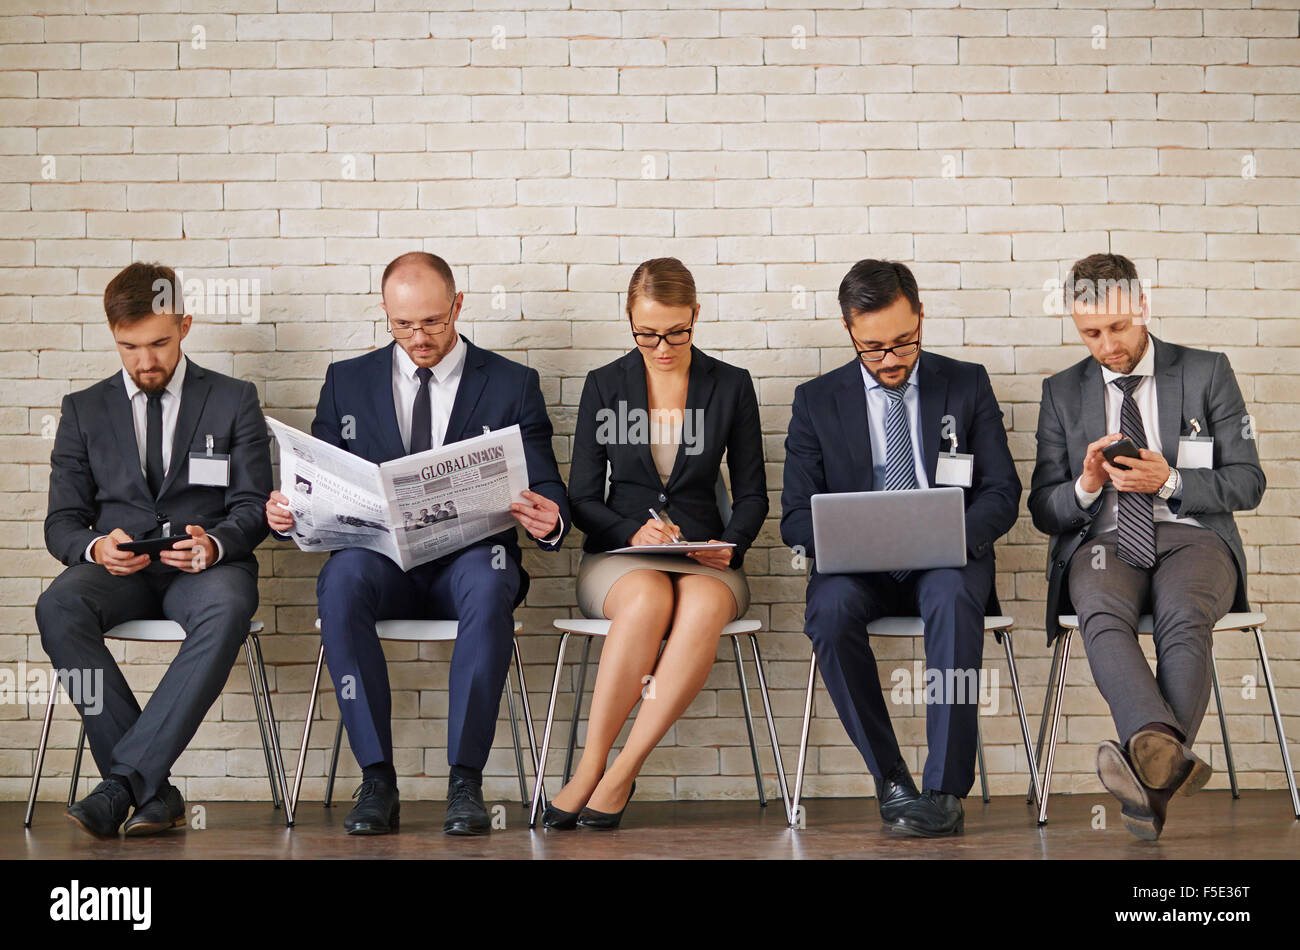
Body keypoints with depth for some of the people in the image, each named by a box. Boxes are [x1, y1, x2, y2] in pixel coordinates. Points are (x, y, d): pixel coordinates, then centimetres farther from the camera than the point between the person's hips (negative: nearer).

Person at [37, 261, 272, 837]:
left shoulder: (234, 401, 11)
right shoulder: (84, 411, 15)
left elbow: (253, 507, 4)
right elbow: (61, 522, 9)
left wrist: (215, 544, -20)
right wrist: (96, 547, -16)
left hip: (206, 566, -1)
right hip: (117, 571, 2)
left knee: (227, 608, -38)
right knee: (57, 607, -33)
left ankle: (122, 779, -36)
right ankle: (153, 791, -30)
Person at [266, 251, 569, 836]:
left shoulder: (512, 384, 11)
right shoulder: (348, 382, 15)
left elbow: (547, 494, 5)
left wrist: (548, 521, -20)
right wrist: (286, 511, -11)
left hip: (470, 557, -1)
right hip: (379, 555, 1)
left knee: (489, 584, -38)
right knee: (340, 580, -35)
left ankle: (465, 781, -32)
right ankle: (377, 779, -29)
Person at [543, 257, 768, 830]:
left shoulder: (731, 386, 8)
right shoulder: (604, 384, 7)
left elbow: (751, 494, 11)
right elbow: (582, 499, 6)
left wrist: (729, 545, -9)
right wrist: (633, 530, -14)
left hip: (704, 559, 1)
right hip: (619, 555, 0)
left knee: (704, 606, -38)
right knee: (648, 599, -39)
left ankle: (617, 777, -35)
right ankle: (591, 770, -33)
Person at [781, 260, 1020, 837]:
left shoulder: (967, 385, 9)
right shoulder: (817, 401, 8)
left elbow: (1002, 492, 4)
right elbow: (796, 517, 4)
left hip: (947, 557, 0)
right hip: (856, 564, 1)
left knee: (953, 599, -36)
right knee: (830, 610, -34)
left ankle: (946, 789, -34)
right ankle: (890, 782, -22)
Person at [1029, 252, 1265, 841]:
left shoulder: (1207, 373, 11)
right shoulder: (1062, 393, 16)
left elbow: (1248, 483, 7)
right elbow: (1044, 512, 13)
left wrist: (1170, 481, -10)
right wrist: (1087, 486, -10)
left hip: (1193, 536, 0)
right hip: (1102, 542, 1)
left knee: (1185, 616, -36)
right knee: (1102, 615, -36)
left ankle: (1151, 775, -44)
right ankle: (1166, 755, -57)